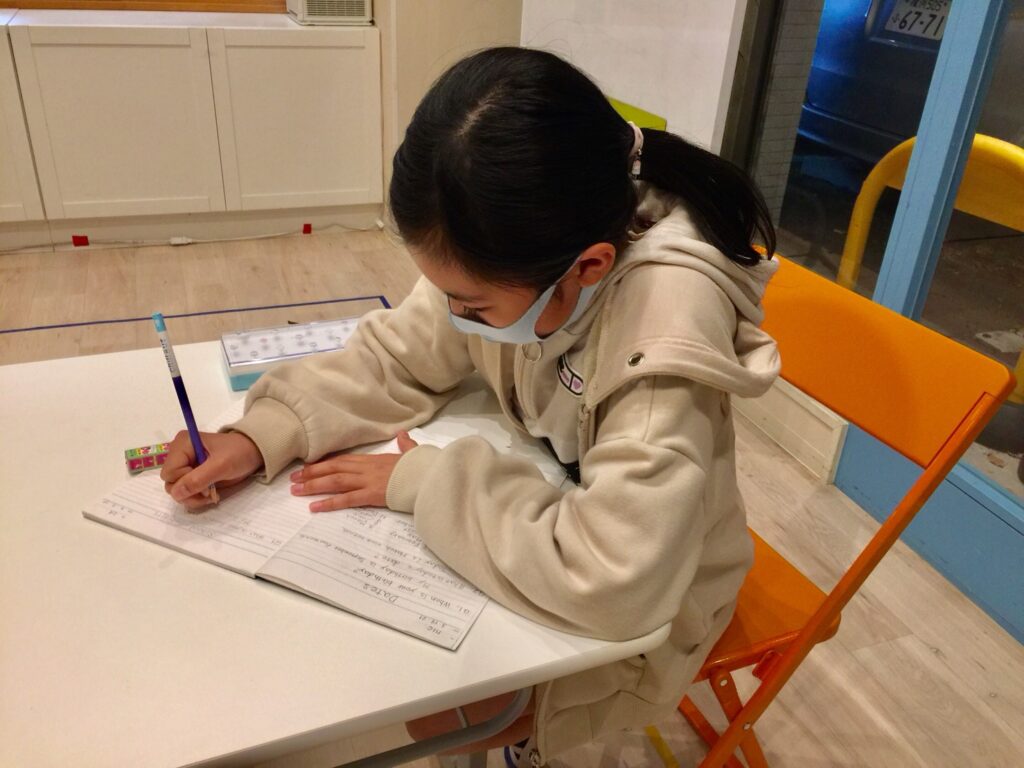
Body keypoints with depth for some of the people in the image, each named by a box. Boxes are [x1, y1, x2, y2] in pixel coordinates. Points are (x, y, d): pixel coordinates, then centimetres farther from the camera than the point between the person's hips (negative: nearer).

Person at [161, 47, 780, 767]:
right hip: (553, 504, 5)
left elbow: (609, 581, -40)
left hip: (645, 602, -5)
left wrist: (424, 483, -28)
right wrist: (262, 435, -21)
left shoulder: (667, 328, -39)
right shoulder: (508, 253, -21)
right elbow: (399, 356, -7)